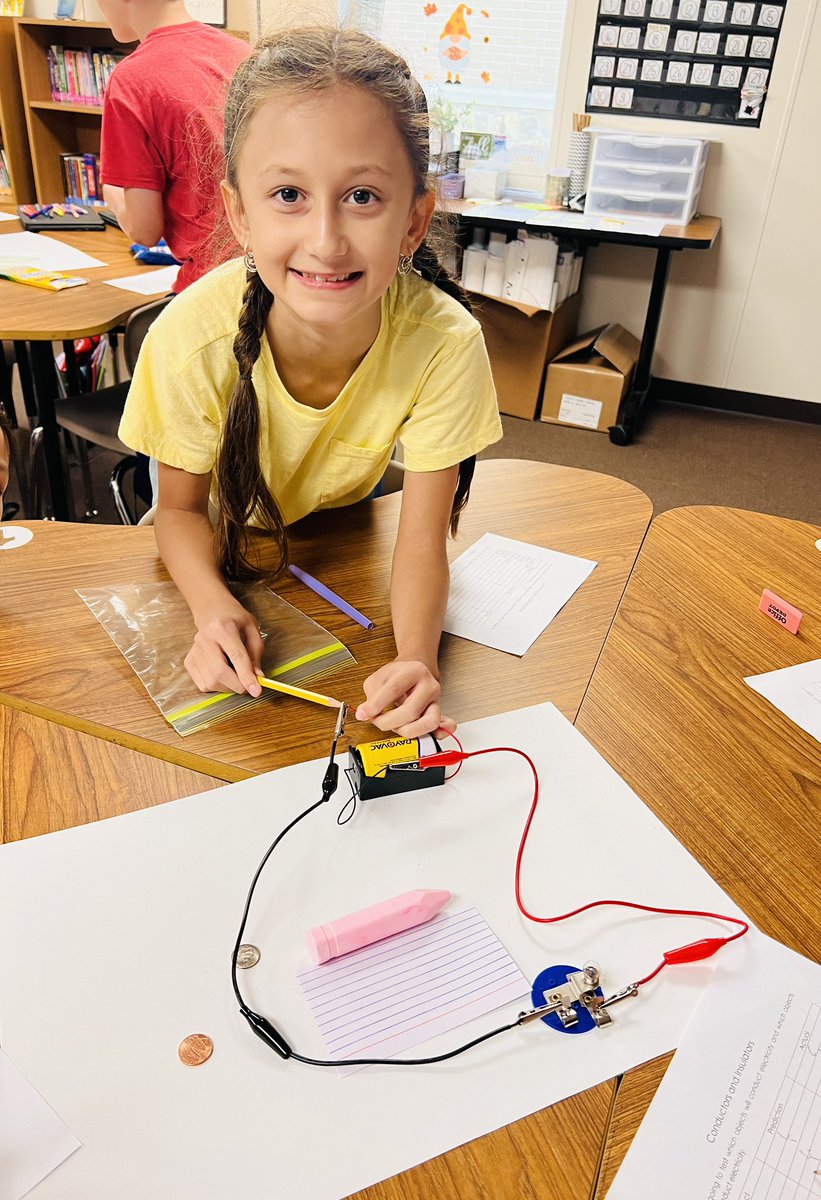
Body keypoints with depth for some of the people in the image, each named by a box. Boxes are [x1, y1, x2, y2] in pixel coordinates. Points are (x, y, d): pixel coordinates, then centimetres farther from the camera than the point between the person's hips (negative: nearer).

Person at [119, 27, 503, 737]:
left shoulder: (445, 344, -34)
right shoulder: (193, 340, -34)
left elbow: (422, 538, -26)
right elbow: (181, 507, -17)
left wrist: (417, 661, -45)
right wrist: (214, 609, -38)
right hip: (228, 538, 2)